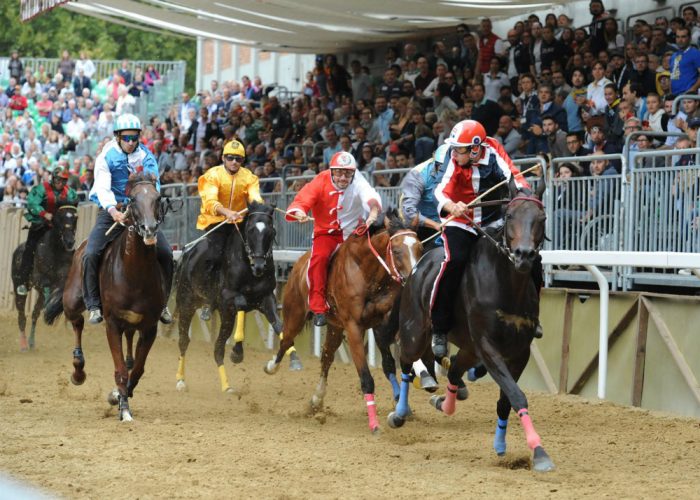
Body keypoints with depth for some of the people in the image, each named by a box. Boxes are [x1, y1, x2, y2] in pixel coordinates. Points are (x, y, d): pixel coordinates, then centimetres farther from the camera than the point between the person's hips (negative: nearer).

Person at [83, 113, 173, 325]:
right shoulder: (106, 157, -4)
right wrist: (113, 210, -34)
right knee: (90, 255, -21)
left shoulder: (146, 157, 4)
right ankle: (93, 305, -9)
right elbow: (103, 188, -17)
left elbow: (154, 184, -7)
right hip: (111, 213, -2)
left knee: (166, 254, -10)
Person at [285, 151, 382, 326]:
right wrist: (299, 212, -48)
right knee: (319, 257, -28)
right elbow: (302, 200, -23)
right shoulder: (320, 183, -13)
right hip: (326, 232, -1)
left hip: (354, 232, 1)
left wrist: (374, 212, -59)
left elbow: (369, 195, -36)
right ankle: (318, 308, -25)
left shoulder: (358, 184, -15)